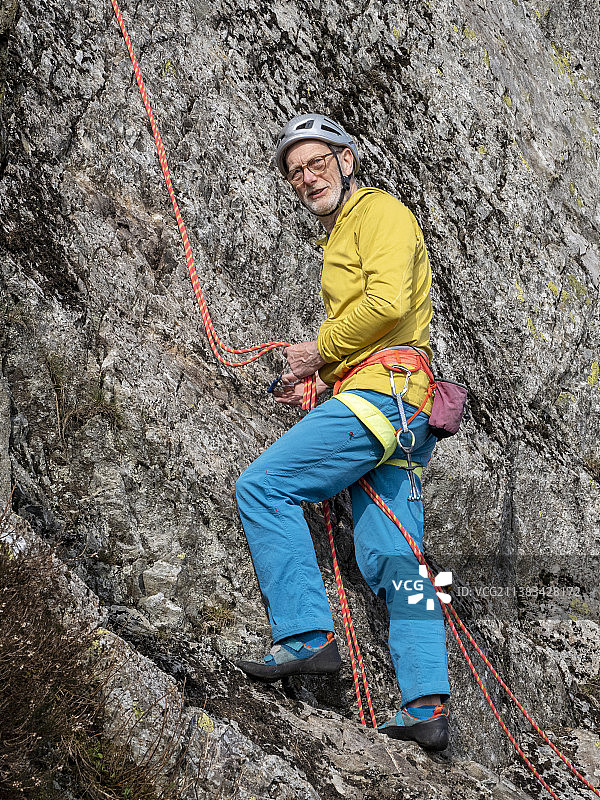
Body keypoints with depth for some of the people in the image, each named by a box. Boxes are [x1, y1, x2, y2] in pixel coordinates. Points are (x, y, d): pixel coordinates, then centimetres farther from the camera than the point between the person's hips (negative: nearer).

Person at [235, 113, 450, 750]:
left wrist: (321, 352, -7)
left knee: (262, 485, -12)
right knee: (392, 559, 3)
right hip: (397, 410, 10)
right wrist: (319, 383, 16)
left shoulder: (379, 210, 0)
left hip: (381, 390, -10)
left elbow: (388, 302, -17)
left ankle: (306, 636, -15)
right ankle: (427, 705, 0)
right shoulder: (341, 237, 30)